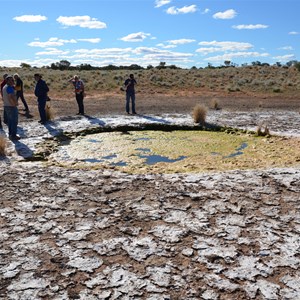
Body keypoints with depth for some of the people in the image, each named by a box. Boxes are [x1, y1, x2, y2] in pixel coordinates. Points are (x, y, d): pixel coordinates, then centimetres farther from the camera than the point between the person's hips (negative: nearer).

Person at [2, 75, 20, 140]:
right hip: (12, 106, -10)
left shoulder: (4, 87, 13)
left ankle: (10, 134, 23)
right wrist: (15, 103, -19)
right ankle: (13, 135, -3)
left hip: (6, 106, 10)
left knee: (10, 121, 16)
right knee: (14, 121, -5)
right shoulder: (9, 87, -19)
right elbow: (12, 97, -31)